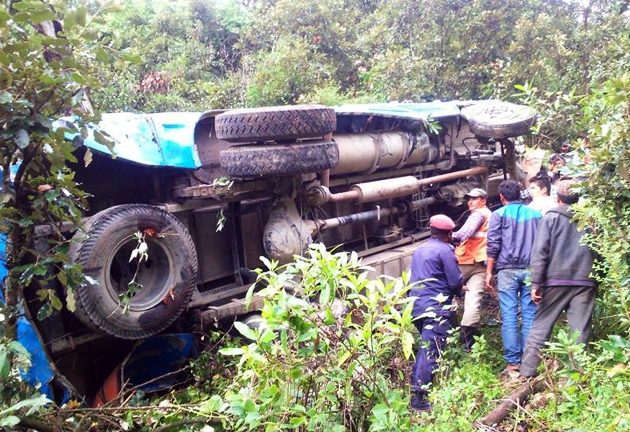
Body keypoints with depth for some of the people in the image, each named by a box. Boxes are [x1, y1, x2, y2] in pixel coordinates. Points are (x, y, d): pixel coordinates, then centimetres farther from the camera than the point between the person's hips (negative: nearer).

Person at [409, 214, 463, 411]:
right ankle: (418, 396, -11)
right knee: (431, 351, -8)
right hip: (435, 307, -8)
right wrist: (458, 292, 14)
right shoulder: (444, 250, -7)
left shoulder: (419, 250, 17)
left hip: (416, 305, 8)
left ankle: (414, 386, 28)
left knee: (425, 346, 23)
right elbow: (455, 281, -10)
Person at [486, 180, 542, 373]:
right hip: (531, 270, 3)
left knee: (509, 317, -1)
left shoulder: (499, 214, 3)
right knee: (529, 316, 5)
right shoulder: (535, 214, 12)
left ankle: (513, 362, -1)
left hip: (507, 270, -2)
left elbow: (493, 246, -3)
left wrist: (489, 272, 1)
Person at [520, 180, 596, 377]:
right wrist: (598, 278, 17)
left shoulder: (551, 217, 1)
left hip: (556, 280, -2)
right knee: (581, 331, 5)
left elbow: (540, 251, -6)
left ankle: (527, 372, 2)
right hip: (584, 282, 2)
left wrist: (536, 283, -6)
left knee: (540, 326, 4)